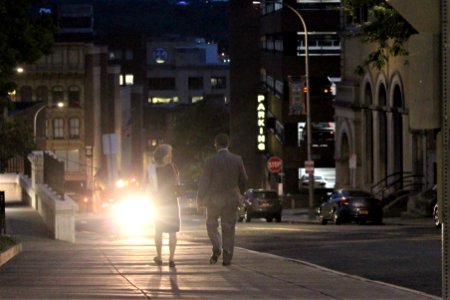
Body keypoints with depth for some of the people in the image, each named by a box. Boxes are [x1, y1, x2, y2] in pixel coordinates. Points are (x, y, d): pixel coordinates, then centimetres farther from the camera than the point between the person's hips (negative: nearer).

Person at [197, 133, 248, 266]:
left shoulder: (211, 161, -10)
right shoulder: (237, 160, -1)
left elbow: (204, 182, -8)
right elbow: (243, 180, 6)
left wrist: (200, 200, 3)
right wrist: (240, 193, 24)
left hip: (214, 200, -2)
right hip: (231, 200, 2)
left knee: (211, 226, 15)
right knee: (228, 229, 7)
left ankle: (216, 247, -6)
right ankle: (227, 257, 3)